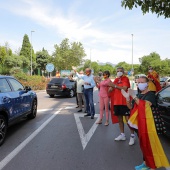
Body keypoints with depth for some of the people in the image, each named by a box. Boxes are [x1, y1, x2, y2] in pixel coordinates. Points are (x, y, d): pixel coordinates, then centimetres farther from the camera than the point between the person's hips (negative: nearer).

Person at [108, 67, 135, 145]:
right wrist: (111, 86, -9)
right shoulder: (116, 80, 16)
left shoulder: (125, 79, -4)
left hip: (124, 102, -7)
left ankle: (132, 135, 2)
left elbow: (124, 88, -20)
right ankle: (122, 134, 22)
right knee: (120, 118, 12)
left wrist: (115, 86, -24)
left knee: (128, 118, -7)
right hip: (116, 102, 7)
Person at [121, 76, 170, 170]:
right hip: (138, 123, 8)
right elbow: (131, 107, 12)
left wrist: (134, 96, -25)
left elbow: (144, 106, -26)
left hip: (147, 123, -7)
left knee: (148, 144, -3)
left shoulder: (150, 94, -10)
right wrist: (127, 98, -4)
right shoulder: (138, 95, 14)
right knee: (143, 143, 15)